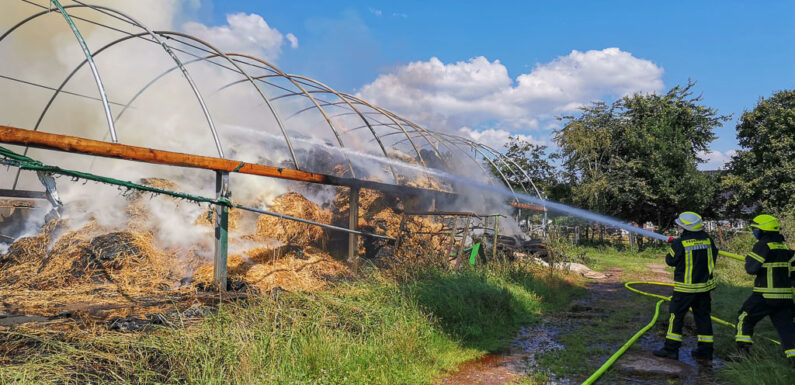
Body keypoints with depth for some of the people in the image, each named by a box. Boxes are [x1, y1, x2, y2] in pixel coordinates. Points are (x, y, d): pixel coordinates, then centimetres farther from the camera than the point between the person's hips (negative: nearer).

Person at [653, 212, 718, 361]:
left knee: (676, 315, 3)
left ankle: (671, 348, 5)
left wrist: (672, 247, 12)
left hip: (686, 287, -5)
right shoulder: (707, 240, -1)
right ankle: (705, 350, 18)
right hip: (704, 285, 5)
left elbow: (670, 261, -4)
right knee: (703, 316, 13)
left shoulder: (680, 243, -17)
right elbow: (713, 258, 13)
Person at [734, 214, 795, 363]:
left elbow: (751, 268, -16)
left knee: (745, 317, 9)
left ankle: (743, 348, 9)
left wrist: (748, 259, 3)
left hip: (766, 295, -7)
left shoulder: (763, 245, -13)